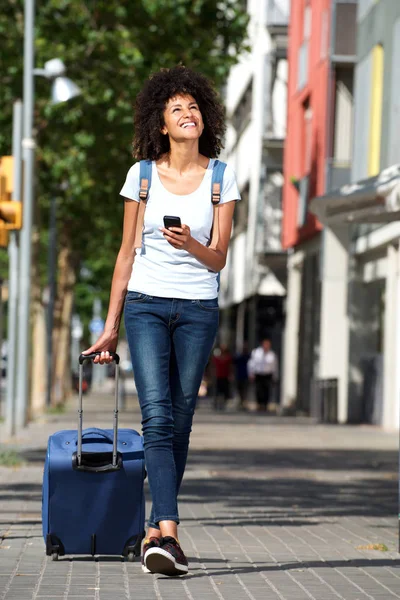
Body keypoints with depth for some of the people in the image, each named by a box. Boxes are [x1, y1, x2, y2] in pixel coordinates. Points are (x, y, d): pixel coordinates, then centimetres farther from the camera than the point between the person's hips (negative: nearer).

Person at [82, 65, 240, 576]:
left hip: (198, 308, 1)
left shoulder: (221, 177, 2)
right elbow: (126, 254, 9)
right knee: (157, 416, -14)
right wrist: (110, 324, 9)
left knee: (179, 420, 3)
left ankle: (158, 530, 14)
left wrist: (191, 244, -24)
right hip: (146, 304, -1)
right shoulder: (142, 174, 4)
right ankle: (168, 534, -23)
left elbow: (218, 258, -1)